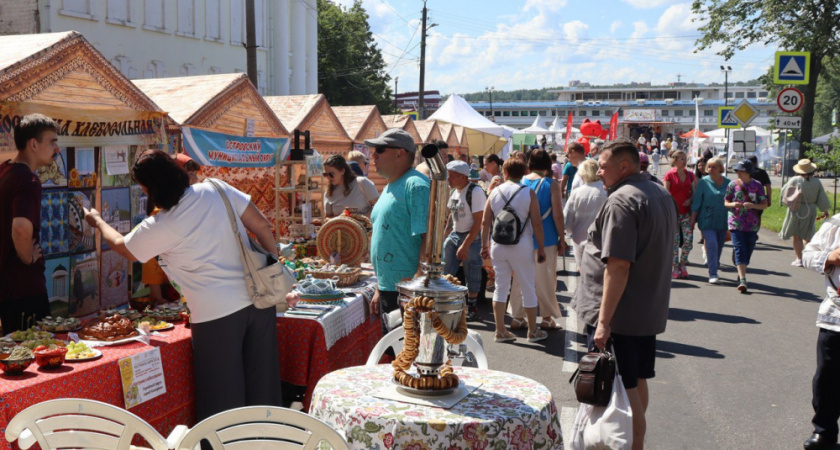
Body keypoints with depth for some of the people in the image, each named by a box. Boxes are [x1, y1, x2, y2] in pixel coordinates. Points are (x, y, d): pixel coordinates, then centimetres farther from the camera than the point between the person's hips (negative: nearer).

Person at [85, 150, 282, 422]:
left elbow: (122, 247, 13)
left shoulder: (158, 228, -9)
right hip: (259, 299, 5)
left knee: (223, 399, 10)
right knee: (262, 384, 18)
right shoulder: (215, 189, 0)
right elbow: (263, 226, 2)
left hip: (218, 315, -5)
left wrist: (98, 222, 32)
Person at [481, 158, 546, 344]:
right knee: (528, 288, 8)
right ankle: (533, 331, 17)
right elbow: (536, 224, -9)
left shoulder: (495, 192, 3)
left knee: (501, 287, 11)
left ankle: (500, 331, 14)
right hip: (521, 246, -3)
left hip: (498, 246, 3)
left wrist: (485, 245, 13)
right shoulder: (528, 193, -6)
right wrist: (541, 248, -1)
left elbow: (485, 222, 4)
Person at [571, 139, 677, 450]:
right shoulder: (662, 195, 12)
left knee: (622, 390, -1)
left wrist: (604, 320, -25)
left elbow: (618, 265, -26)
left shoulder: (621, 200, -20)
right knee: (637, 382, 21)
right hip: (651, 310, 10)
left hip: (619, 313, -10)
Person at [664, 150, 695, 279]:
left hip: (686, 212, 3)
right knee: (674, 241, 0)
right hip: (673, 212, -3)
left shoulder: (690, 175, 9)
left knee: (688, 239, -4)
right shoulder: (669, 175, -4)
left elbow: (693, 192, 16)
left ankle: (682, 264, 16)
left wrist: (690, 200, -6)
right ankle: (676, 268, 11)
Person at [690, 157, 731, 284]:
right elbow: (696, 202, -1)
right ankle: (713, 275, -10)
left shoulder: (728, 183, 5)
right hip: (707, 221, -3)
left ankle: (714, 270, 29)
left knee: (719, 246, 11)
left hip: (722, 221, 3)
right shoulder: (703, 182, -3)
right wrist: (693, 220, -3)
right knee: (712, 245, -12)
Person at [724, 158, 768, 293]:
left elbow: (764, 204, 1)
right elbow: (726, 202, 7)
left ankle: (741, 274, 32)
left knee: (748, 251, 10)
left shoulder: (757, 185, 0)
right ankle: (742, 280, -17)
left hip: (752, 225, 1)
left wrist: (753, 205, -18)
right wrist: (732, 204, -15)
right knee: (739, 250, -12)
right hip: (736, 223, -1)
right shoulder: (733, 184, 1)